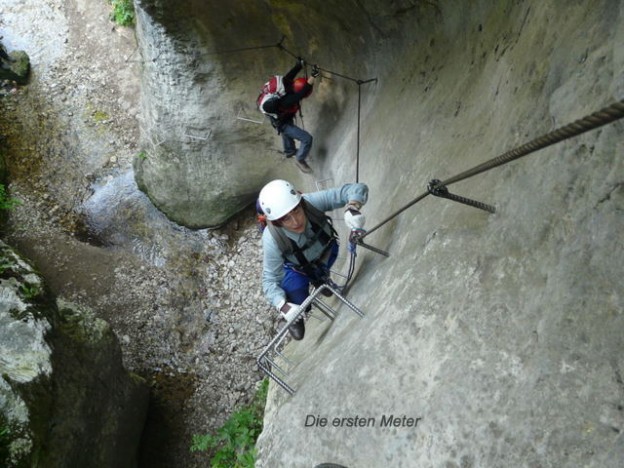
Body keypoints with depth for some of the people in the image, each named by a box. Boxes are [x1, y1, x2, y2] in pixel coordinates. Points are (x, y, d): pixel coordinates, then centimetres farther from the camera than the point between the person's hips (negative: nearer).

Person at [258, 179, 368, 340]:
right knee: (299, 303, -8)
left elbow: (357, 189, -40)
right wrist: (283, 305, -48)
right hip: (296, 265, -2)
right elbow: (270, 279, -30)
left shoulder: (312, 202, -42)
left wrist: (352, 208, -61)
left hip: (326, 250, 2)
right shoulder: (272, 240, -42)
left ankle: (319, 278, 58)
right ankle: (294, 317, 27)